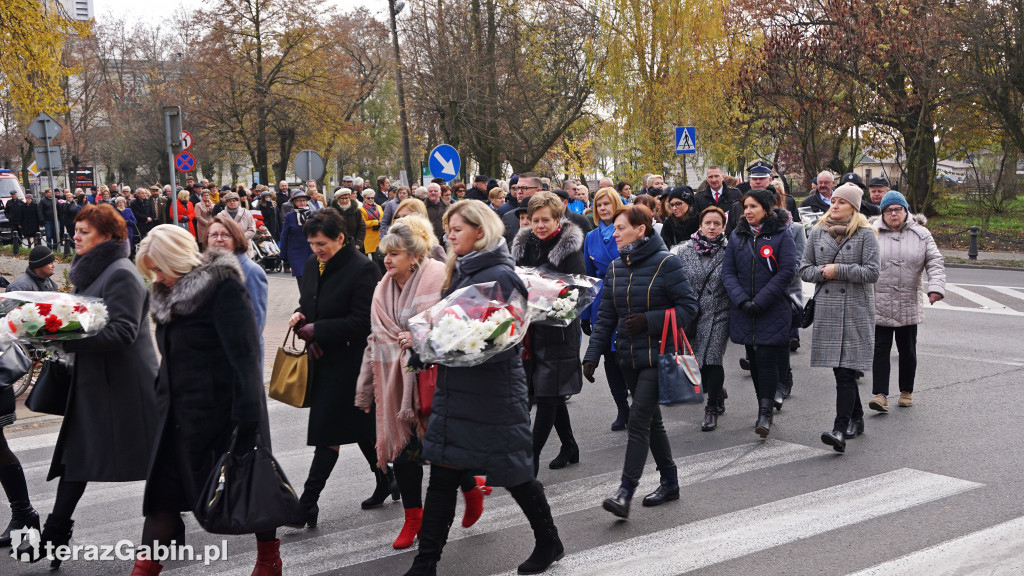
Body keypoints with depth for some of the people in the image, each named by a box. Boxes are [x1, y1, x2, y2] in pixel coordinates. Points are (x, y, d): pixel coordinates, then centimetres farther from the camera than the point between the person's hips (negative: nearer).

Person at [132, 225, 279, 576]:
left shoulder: (223, 287, -16)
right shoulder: (170, 294, 11)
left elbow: (244, 356, -21)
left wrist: (247, 417, -24)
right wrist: (161, 398, 19)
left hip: (222, 411, -8)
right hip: (181, 412, 8)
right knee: (164, 492, 5)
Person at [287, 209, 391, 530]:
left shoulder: (362, 269, -16)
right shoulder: (313, 263, 8)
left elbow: (361, 322, -19)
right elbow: (308, 303, 22)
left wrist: (316, 330, -17)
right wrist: (301, 316, -2)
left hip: (348, 363, -8)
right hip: (323, 358, 8)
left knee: (329, 433, -5)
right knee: (359, 426, 17)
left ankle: (307, 505, 0)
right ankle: (386, 480, 33)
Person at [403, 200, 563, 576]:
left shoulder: (499, 276, -15)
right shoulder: (459, 271, 12)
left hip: (493, 394, -8)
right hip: (456, 391, 8)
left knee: (515, 474, 7)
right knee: (442, 475, 6)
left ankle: (549, 543, 30)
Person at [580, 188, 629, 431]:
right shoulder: (591, 237, 7)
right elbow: (588, 277, 12)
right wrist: (585, 314, 9)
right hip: (602, 307, 4)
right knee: (610, 357, 9)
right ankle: (622, 409, 22)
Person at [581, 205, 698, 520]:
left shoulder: (665, 264, -9)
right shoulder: (616, 268, 9)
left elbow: (689, 307, -10)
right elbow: (605, 316, 9)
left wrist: (649, 320, -18)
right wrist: (592, 354, 1)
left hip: (657, 355, -7)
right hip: (629, 356, 7)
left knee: (639, 417, -12)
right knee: (651, 419, 13)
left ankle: (625, 492, -11)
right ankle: (670, 482, 27)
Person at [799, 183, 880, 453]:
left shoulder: (866, 234, -1)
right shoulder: (818, 232, 12)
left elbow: (872, 272, -7)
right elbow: (804, 269, 11)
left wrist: (838, 270, -12)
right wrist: (823, 272, -8)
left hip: (855, 310, -4)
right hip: (826, 308, 4)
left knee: (846, 371, -11)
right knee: (838, 368, 10)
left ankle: (840, 430, -15)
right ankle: (856, 418, 29)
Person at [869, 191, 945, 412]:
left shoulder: (920, 234, 5)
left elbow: (935, 262, 2)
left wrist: (936, 286, -14)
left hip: (909, 306, 2)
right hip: (879, 305, -2)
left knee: (908, 351, 12)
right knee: (880, 350, -5)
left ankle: (906, 391, 26)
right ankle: (880, 394, -5)